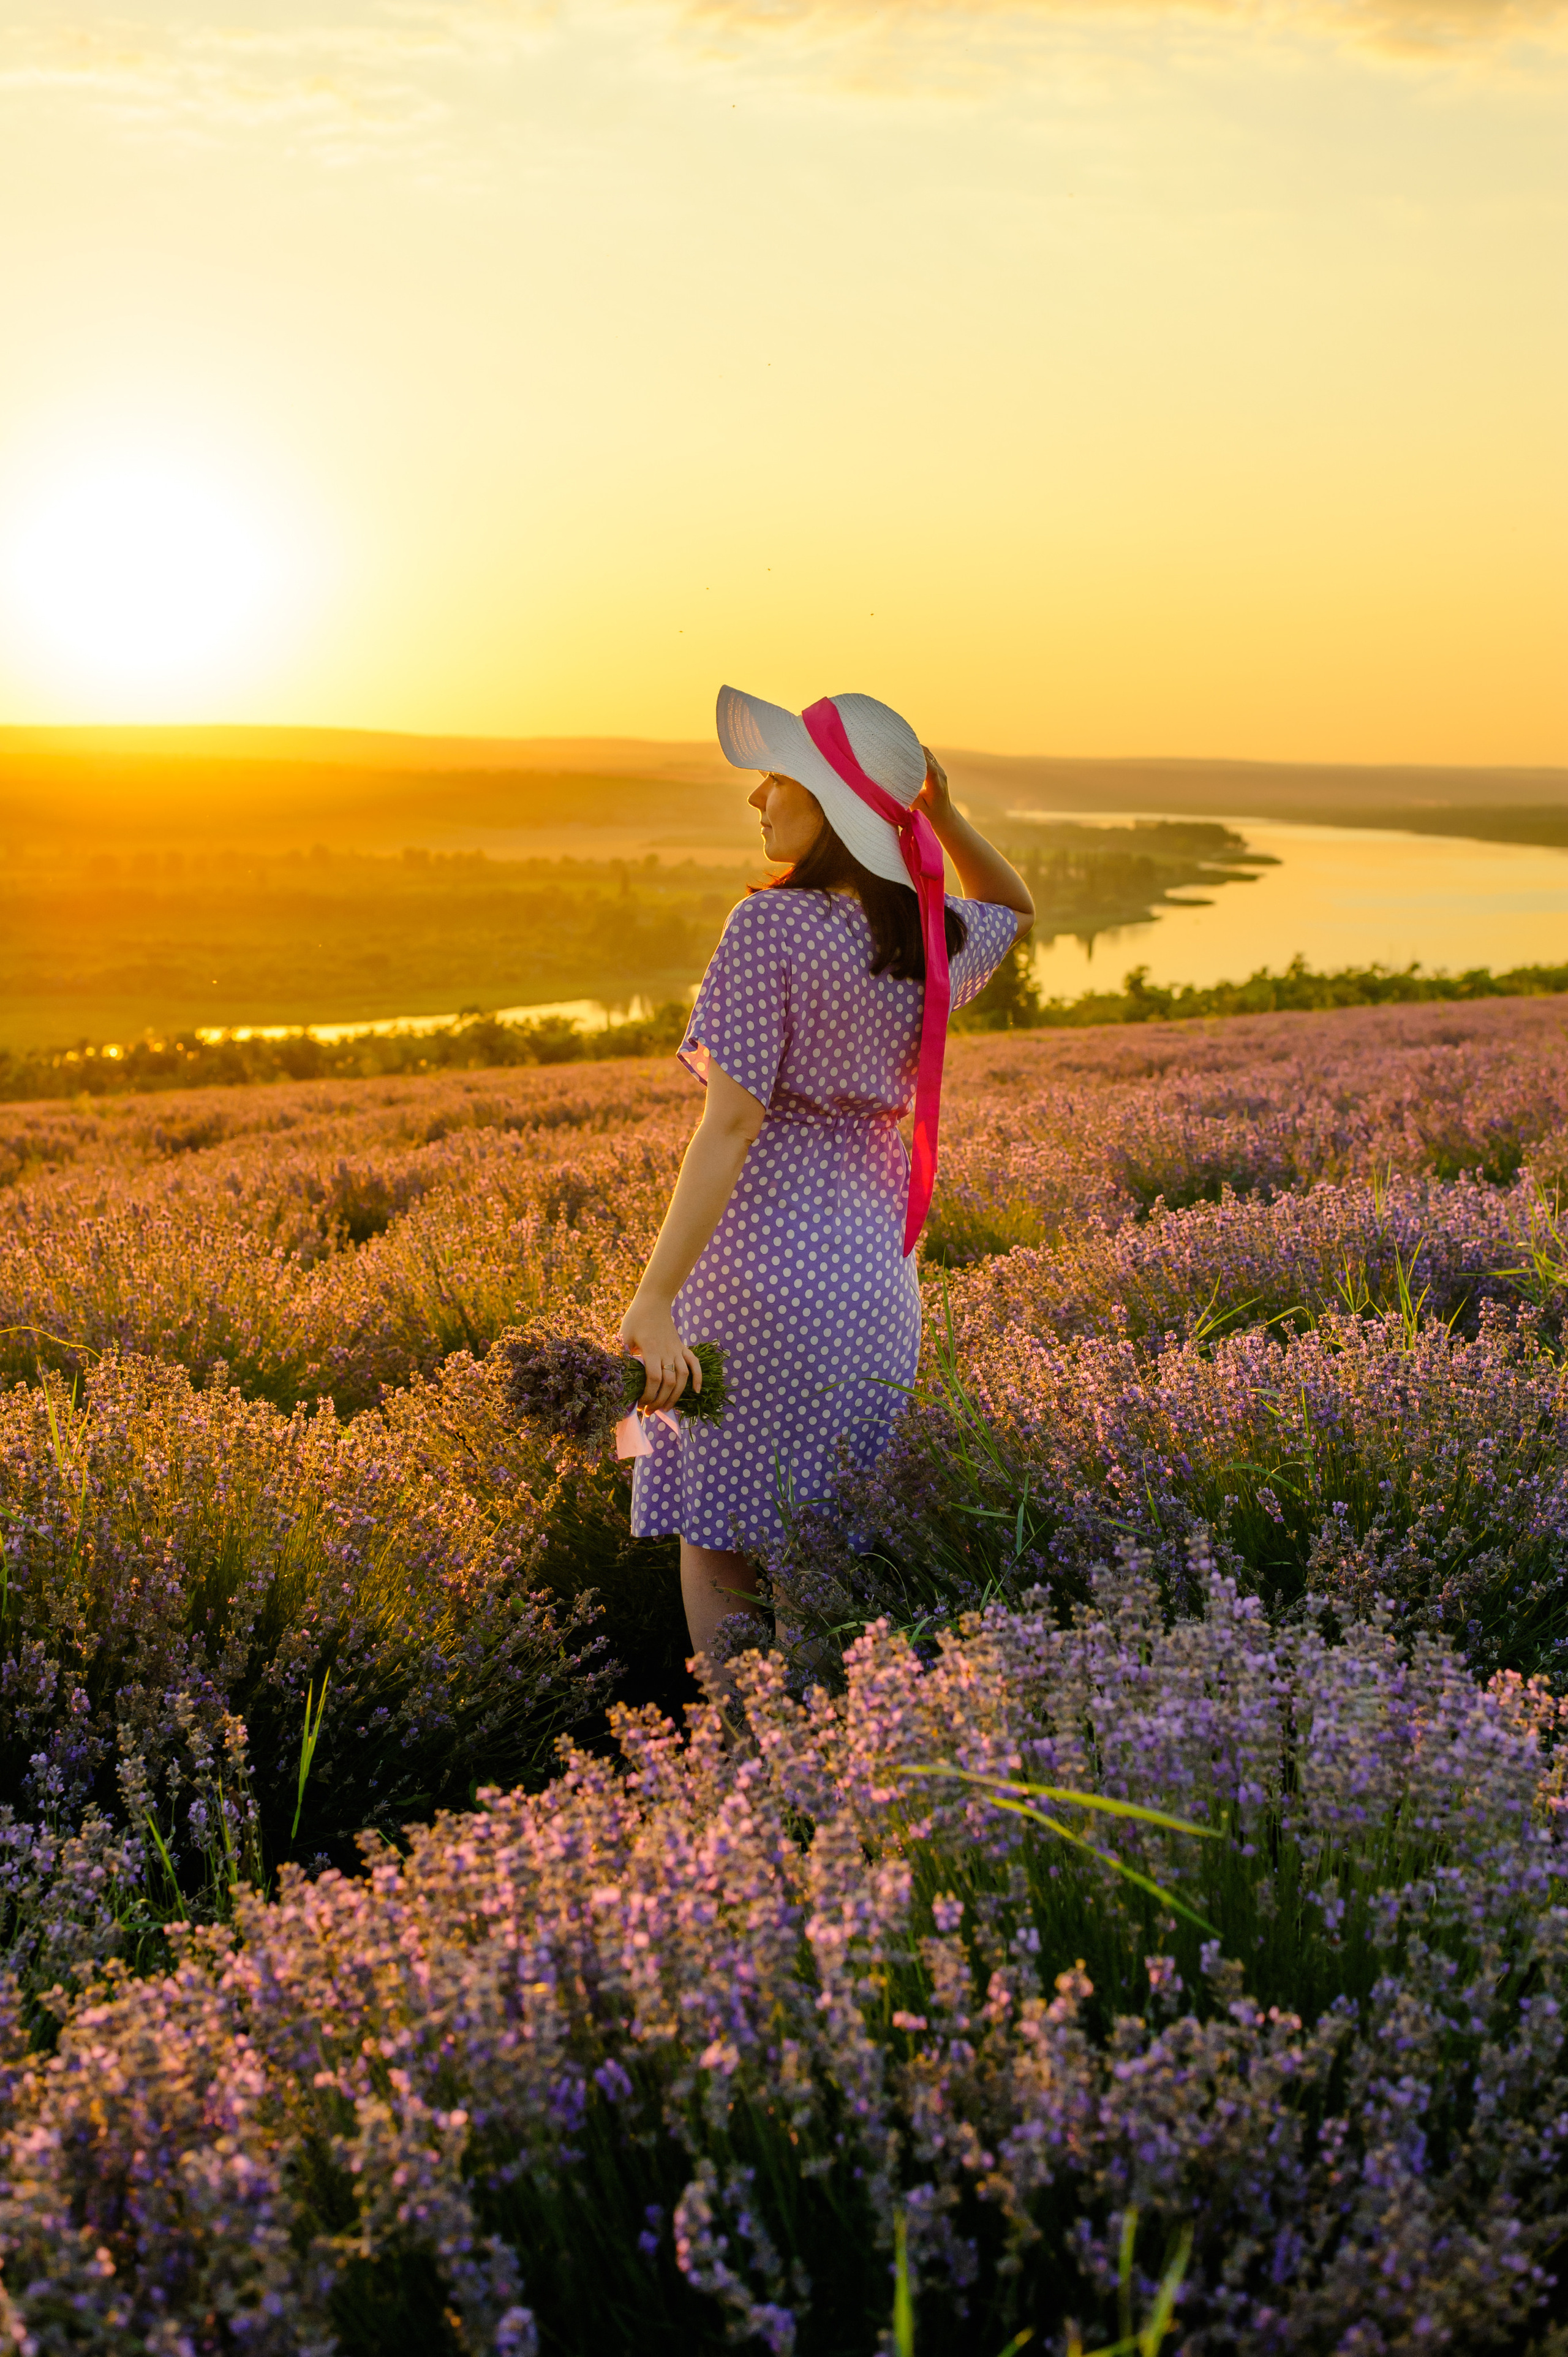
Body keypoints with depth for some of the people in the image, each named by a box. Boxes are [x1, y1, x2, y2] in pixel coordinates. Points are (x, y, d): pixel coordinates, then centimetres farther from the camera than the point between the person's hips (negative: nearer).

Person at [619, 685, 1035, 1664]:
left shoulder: (772, 927, -13)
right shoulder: (934, 941, 6)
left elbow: (732, 1123, -20)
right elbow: (1016, 908, 30)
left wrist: (653, 1299, -22)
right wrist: (940, 810, 12)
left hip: (761, 1262, -7)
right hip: (875, 1275, 7)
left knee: (724, 1557, 4)